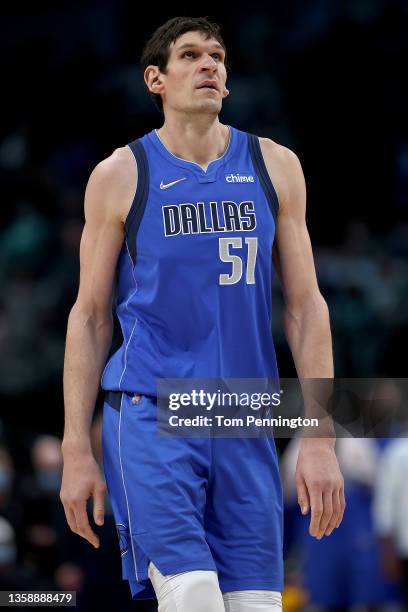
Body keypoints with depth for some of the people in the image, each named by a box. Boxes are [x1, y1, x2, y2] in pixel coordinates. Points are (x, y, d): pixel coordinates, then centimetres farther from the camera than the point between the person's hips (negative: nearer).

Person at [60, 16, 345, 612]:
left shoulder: (274, 167, 9)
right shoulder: (122, 176, 3)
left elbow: (306, 306, 8)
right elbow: (89, 316, 5)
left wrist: (320, 440, 0)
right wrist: (77, 452, -1)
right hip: (150, 417, -3)